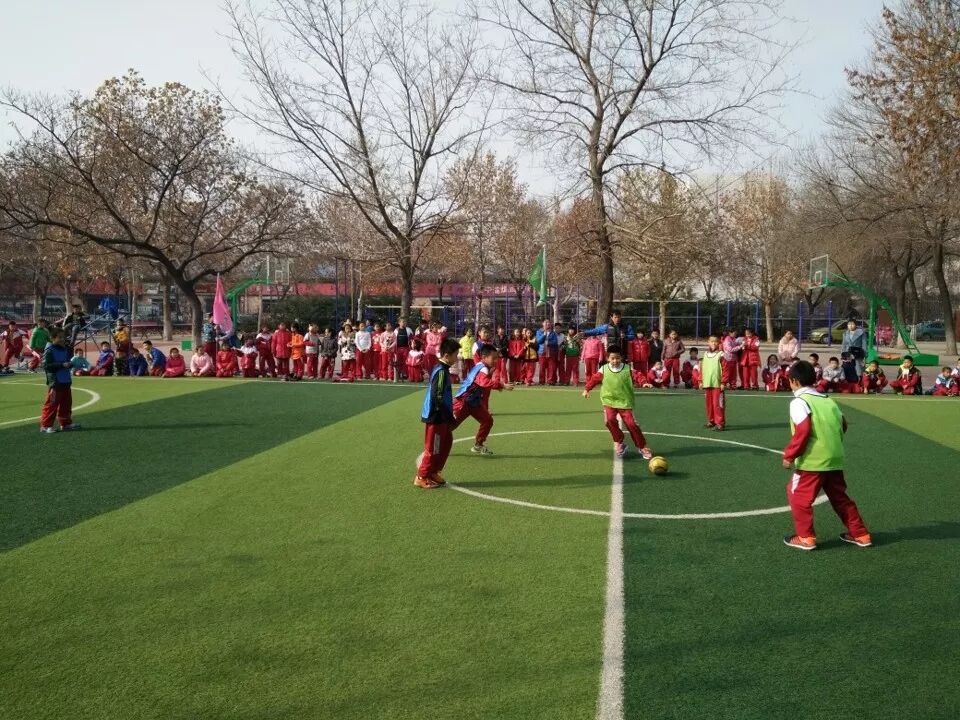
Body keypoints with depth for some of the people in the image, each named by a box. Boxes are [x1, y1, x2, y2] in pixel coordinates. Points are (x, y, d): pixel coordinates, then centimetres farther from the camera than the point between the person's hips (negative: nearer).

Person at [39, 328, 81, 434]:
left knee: (66, 403, 14)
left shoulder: (65, 349, 14)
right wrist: (62, 365, -23)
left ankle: (66, 423, 25)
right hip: (55, 382, -8)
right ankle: (45, 426, -2)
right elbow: (46, 365, -18)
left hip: (66, 381, 8)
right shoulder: (49, 350, -11)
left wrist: (70, 364, 3)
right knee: (52, 403, -7)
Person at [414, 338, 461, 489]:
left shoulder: (440, 369, 10)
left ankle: (434, 472, 26)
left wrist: (449, 417, 20)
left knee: (446, 444, 17)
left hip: (440, 417, 10)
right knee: (433, 448, 1)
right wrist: (450, 418, -20)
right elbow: (438, 397, -24)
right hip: (436, 417, -10)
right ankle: (422, 477, 11)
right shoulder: (441, 372, -20)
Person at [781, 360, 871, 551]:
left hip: (812, 460, -7)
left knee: (797, 496, 6)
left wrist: (789, 455, -13)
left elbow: (803, 431, -18)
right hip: (835, 459, 8)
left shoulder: (799, 401, -8)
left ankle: (806, 538, 7)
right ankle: (860, 534, 24)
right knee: (839, 497, 19)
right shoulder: (827, 400, 15)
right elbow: (843, 424, 16)